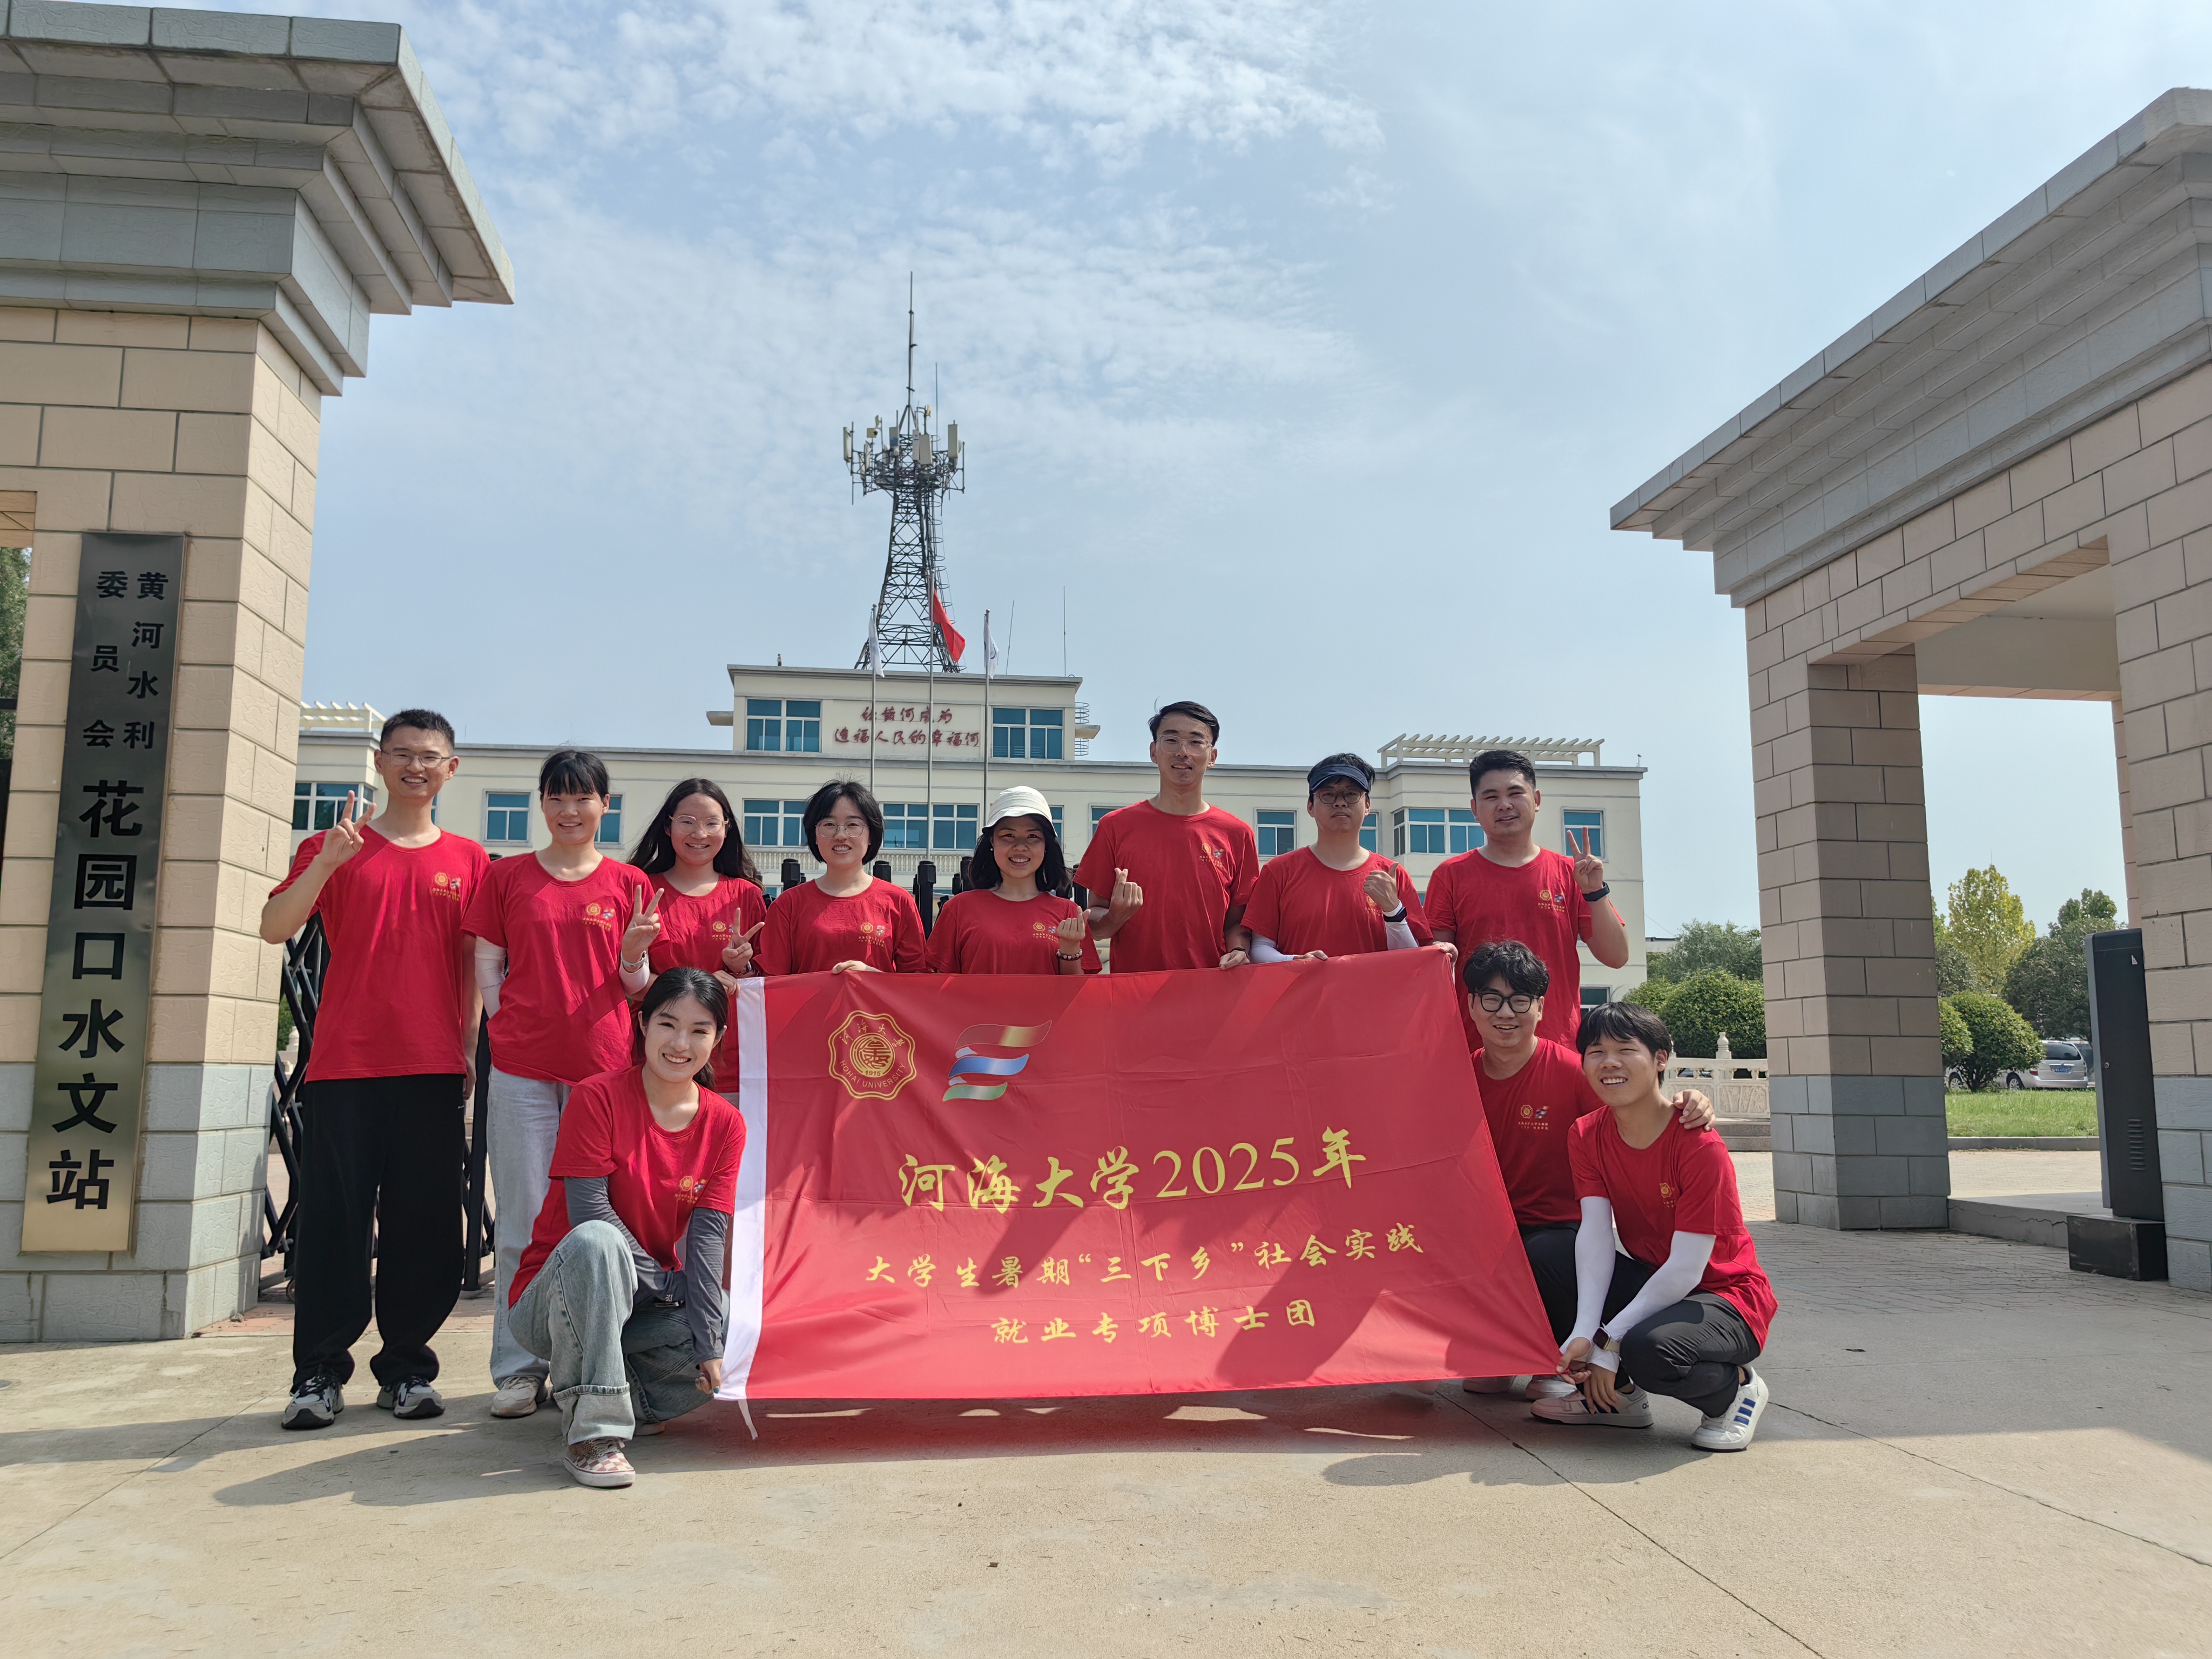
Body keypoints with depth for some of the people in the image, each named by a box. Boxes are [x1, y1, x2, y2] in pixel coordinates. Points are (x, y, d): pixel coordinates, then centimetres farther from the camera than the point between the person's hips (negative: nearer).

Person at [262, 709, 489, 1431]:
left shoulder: (467, 860, 11)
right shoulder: (332, 846, 8)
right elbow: (274, 928, -5)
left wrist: (469, 1051, 7)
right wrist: (326, 862, -20)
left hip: (432, 1070, 1)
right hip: (343, 1065, -1)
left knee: (425, 1223, 3)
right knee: (333, 1217, 0)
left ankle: (406, 1366, 15)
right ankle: (319, 1372, 11)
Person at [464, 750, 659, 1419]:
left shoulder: (629, 885, 8)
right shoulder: (507, 876, 10)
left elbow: (634, 987, 9)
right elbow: (488, 964, 11)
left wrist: (635, 953, -11)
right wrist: (507, 1028, 0)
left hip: (603, 1066, 0)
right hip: (522, 1067, 0)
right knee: (524, 1223, 3)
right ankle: (519, 1369, 11)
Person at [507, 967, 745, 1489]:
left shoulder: (726, 1125, -4)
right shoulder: (598, 1097, -16)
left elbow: (707, 1234, -10)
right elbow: (589, 1213, -20)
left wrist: (709, 1343, -20)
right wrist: (667, 1285, -20)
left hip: (641, 1306, 5)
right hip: (555, 1299, -5)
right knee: (594, 1242, -37)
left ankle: (628, 1399, 5)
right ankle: (590, 1428, -28)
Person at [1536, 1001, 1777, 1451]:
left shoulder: (1698, 1145, -22)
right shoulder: (1586, 1136, -5)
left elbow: (1686, 1269, -24)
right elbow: (1595, 1234, -16)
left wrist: (1608, 1344, -25)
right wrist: (1584, 1333, -30)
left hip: (1726, 1298, -6)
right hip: (1651, 1284, 6)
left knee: (1650, 1350, -37)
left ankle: (1735, 1388, -1)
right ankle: (1619, 1394, 0)